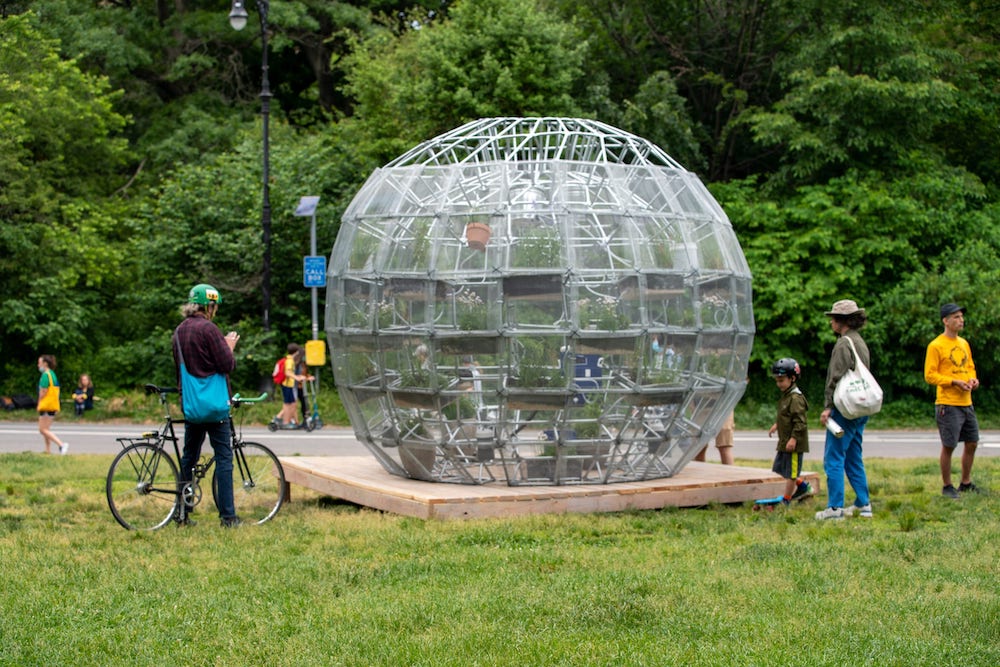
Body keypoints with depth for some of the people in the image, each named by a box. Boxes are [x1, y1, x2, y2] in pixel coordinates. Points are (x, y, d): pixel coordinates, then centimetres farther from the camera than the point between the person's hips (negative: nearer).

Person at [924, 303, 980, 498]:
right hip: (948, 404, -7)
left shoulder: (964, 343, 14)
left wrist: (973, 379, 2)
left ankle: (965, 483, 26)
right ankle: (947, 486, 10)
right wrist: (954, 382, -20)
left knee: (972, 443, 12)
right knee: (949, 446, -3)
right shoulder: (936, 346, -9)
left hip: (966, 402, 7)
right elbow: (930, 375, -12)